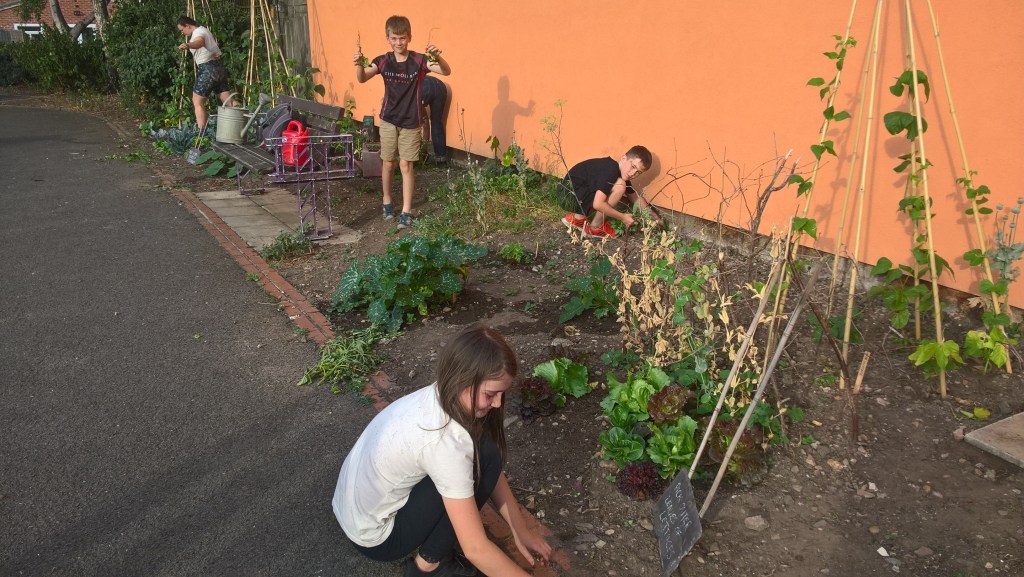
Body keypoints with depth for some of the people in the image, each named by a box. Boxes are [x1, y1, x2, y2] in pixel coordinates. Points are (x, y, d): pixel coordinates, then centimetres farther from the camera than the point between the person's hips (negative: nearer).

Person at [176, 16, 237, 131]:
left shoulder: (198, 32, -11)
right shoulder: (204, 30, 19)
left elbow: (199, 41, -37)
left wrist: (187, 45, -58)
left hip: (208, 69, -10)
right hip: (219, 66, 10)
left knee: (197, 102, -3)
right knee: (229, 101, 6)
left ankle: (201, 132, -8)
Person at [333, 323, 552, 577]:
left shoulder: (439, 398, -8)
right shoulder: (442, 440, -33)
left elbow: (493, 474, 3)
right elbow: (476, 548, -28)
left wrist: (520, 531, 1)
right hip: (376, 537, -8)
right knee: (485, 456, -18)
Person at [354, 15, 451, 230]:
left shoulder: (419, 60, -11)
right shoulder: (383, 61, -4)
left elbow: (446, 71, -23)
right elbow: (362, 78, -16)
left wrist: (437, 57, -44)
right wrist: (359, 64, -38)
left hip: (411, 122, -2)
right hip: (388, 120, 2)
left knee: (406, 165, -1)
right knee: (388, 163, 11)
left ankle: (406, 212, 5)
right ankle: (387, 203, 30)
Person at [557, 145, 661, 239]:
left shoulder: (622, 173, 8)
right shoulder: (611, 170, -22)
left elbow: (636, 197, 20)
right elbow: (598, 204, -28)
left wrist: (652, 215, 12)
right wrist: (622, 217, -19)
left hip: (579, 193, 10)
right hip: (569, 195, -10)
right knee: (619, 186, -19)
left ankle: (578, 218, 14)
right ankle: (595, 228, -7)